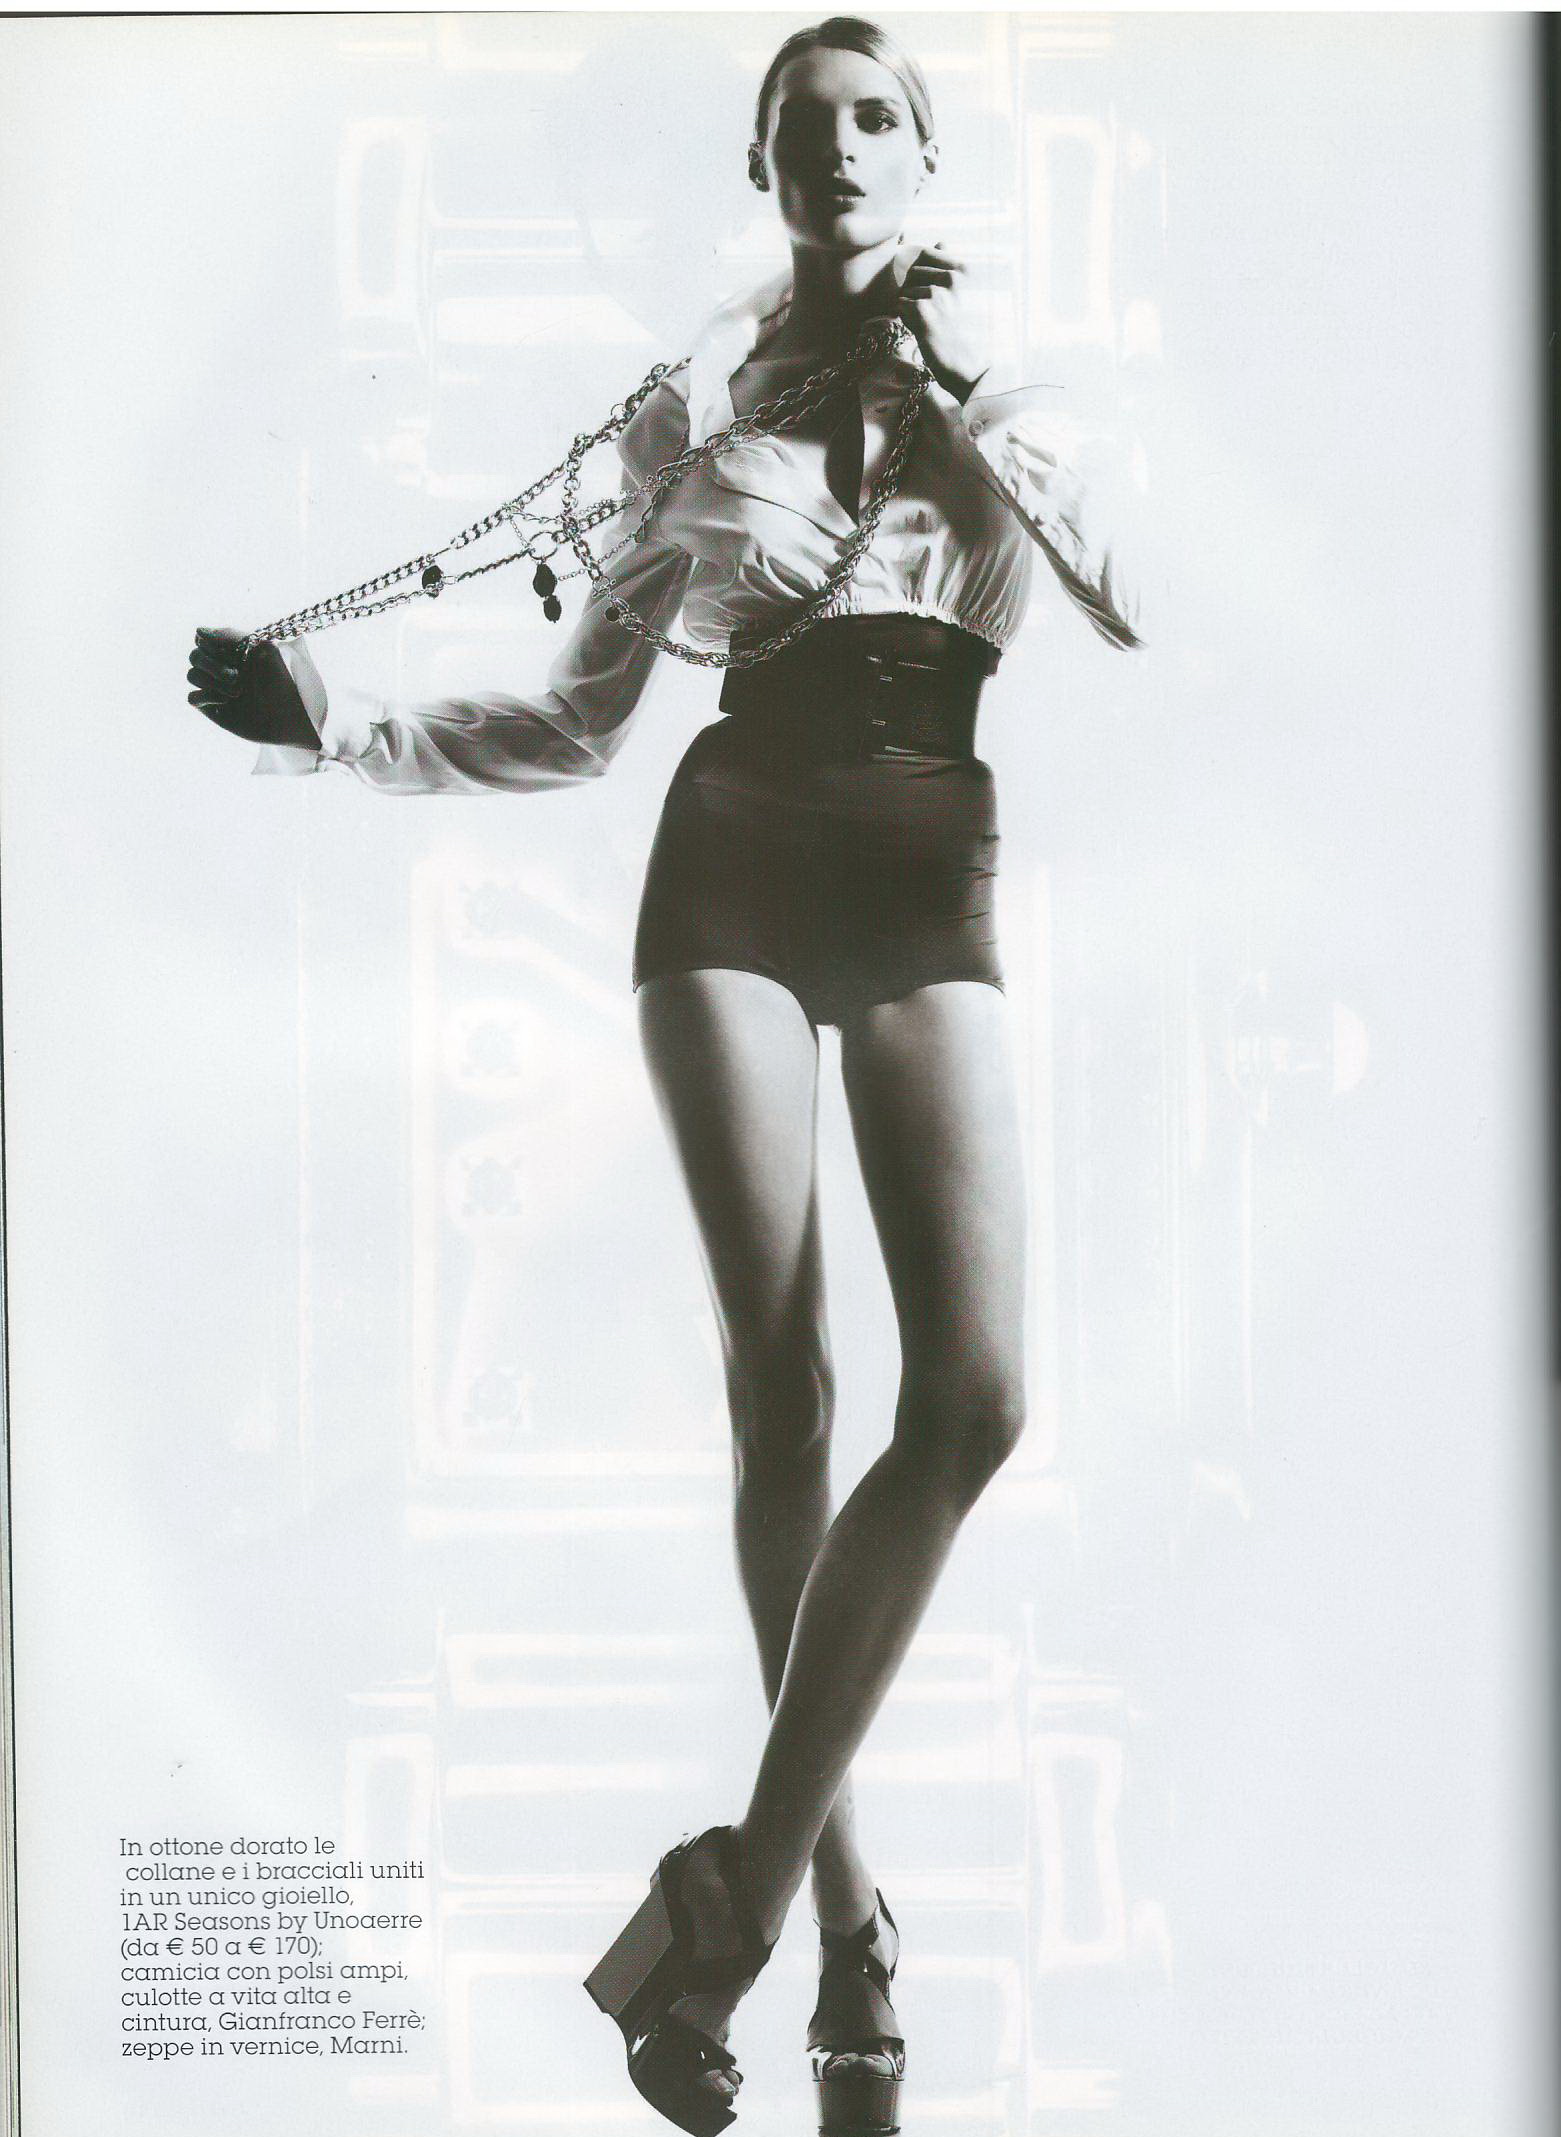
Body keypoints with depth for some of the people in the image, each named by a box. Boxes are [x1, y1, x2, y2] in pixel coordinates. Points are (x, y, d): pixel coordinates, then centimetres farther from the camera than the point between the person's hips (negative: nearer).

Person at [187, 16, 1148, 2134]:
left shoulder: (1023, 407, 13)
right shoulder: (701, 409, 12)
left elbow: (1156, 646, -4)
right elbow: (577, 720, 13)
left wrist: (959, 425, -5)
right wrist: (343, 727, 3)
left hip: (934, 901, 1)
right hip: (738, 878, -1)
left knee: (974, 1398, -16)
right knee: (782, 1395, -5)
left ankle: (743, 1882, -4)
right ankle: (844, 1914, 8)